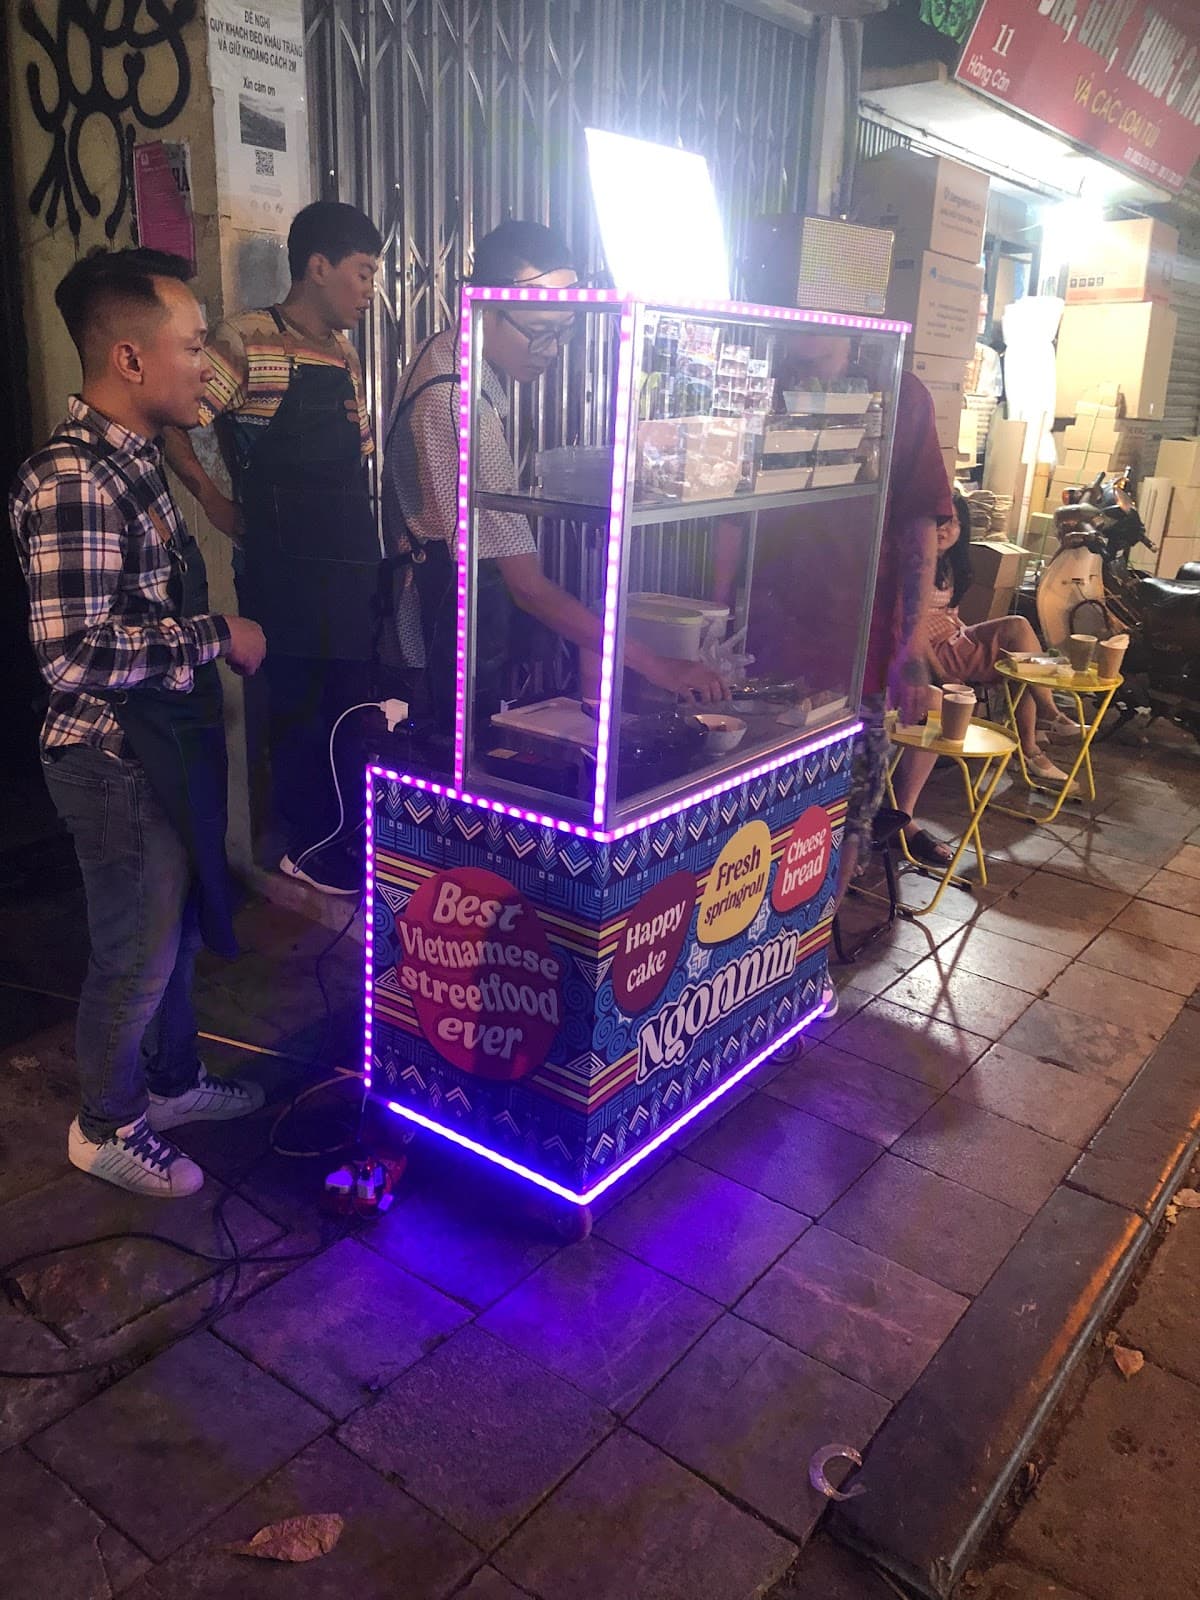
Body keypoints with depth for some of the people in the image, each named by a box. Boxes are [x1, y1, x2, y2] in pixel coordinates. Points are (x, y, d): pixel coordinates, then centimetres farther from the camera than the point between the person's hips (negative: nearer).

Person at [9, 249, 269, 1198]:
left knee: (176, 926, 23)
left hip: (166, 740, 9)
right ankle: (108, 1128, 31)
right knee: (136, 956, 8)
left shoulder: (130, 456, 8)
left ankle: (173, 1080, 44)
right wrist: (217, 638, -22)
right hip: (118, 759, -9)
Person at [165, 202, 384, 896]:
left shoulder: (346, 354, 16)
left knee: (354, 695, 11)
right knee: (299, 705, 2)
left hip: (351, 559, 7)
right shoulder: (247, 340, -9)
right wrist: (214, 498, -11)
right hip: (285, 567, -7)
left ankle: (352, 834, 26)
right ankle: (310, 846, 18)